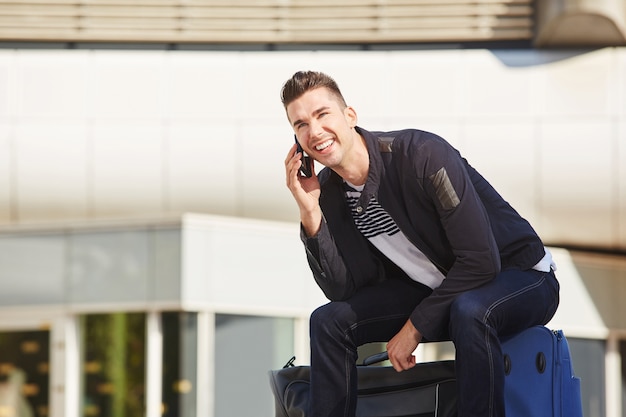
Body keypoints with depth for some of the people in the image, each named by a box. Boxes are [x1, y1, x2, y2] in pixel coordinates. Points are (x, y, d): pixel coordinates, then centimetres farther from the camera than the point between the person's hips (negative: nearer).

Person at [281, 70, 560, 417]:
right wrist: (311, 214, -20)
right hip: (438, 289, 6)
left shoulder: (423, 155, -27)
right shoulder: (328, 190, -6)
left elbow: (480, 261, -26)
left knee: (468, 312, -39)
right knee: (328, 321, -7)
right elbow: (343, 291, -9)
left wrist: (415, 326, -20)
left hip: (520, 275, -6)